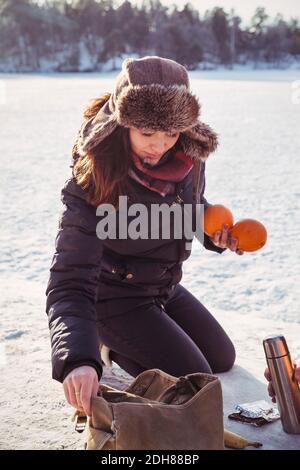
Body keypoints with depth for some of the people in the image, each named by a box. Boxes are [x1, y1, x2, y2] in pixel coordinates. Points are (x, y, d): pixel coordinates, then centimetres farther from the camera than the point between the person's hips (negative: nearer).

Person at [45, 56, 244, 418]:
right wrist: (77, 358, -53)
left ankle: (129, 342, 30)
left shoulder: (188, 158, -16)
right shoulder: (92, 183, -33)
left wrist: (215, 235, -14)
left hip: (166, 288, 7)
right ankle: (112, 347, 12)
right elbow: (70, 282, -37)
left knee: (223, 360, 20)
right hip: (116, 298, -6)